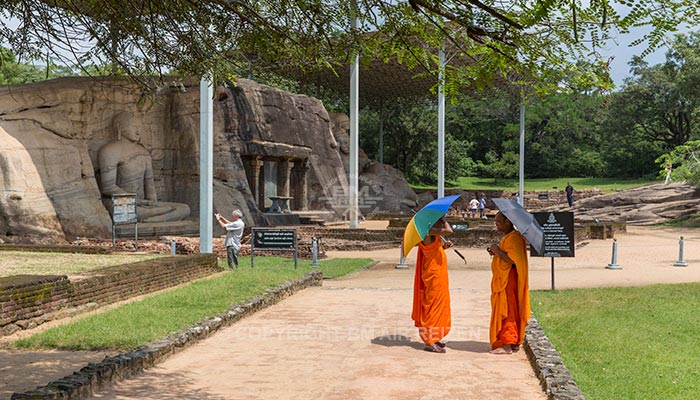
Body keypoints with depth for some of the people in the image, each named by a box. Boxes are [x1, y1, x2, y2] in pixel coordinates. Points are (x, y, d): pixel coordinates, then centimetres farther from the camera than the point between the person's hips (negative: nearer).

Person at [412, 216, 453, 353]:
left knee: (439, 306, 16)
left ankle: (432, 338, 25)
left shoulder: (433, 234, 13)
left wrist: (444, 246, 6)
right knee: (434, 305, -5)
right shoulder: (429, 232, -17)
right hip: (434, 275, -10)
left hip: (438, 274, 10)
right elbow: (449, 231, -28)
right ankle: (429, 342, 0)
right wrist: (444, 219, -11)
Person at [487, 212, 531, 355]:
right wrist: (496, 252, 8)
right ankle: (513, 343, 17)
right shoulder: (507, 237, 16)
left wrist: (498, 251, -16)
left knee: (506, 312, -8)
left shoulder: (514, 238, -17)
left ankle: (507, 345, -5)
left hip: (508, 280, -10)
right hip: (503, 280, 10)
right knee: (510, 311, 12)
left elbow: (512, 260, -26)